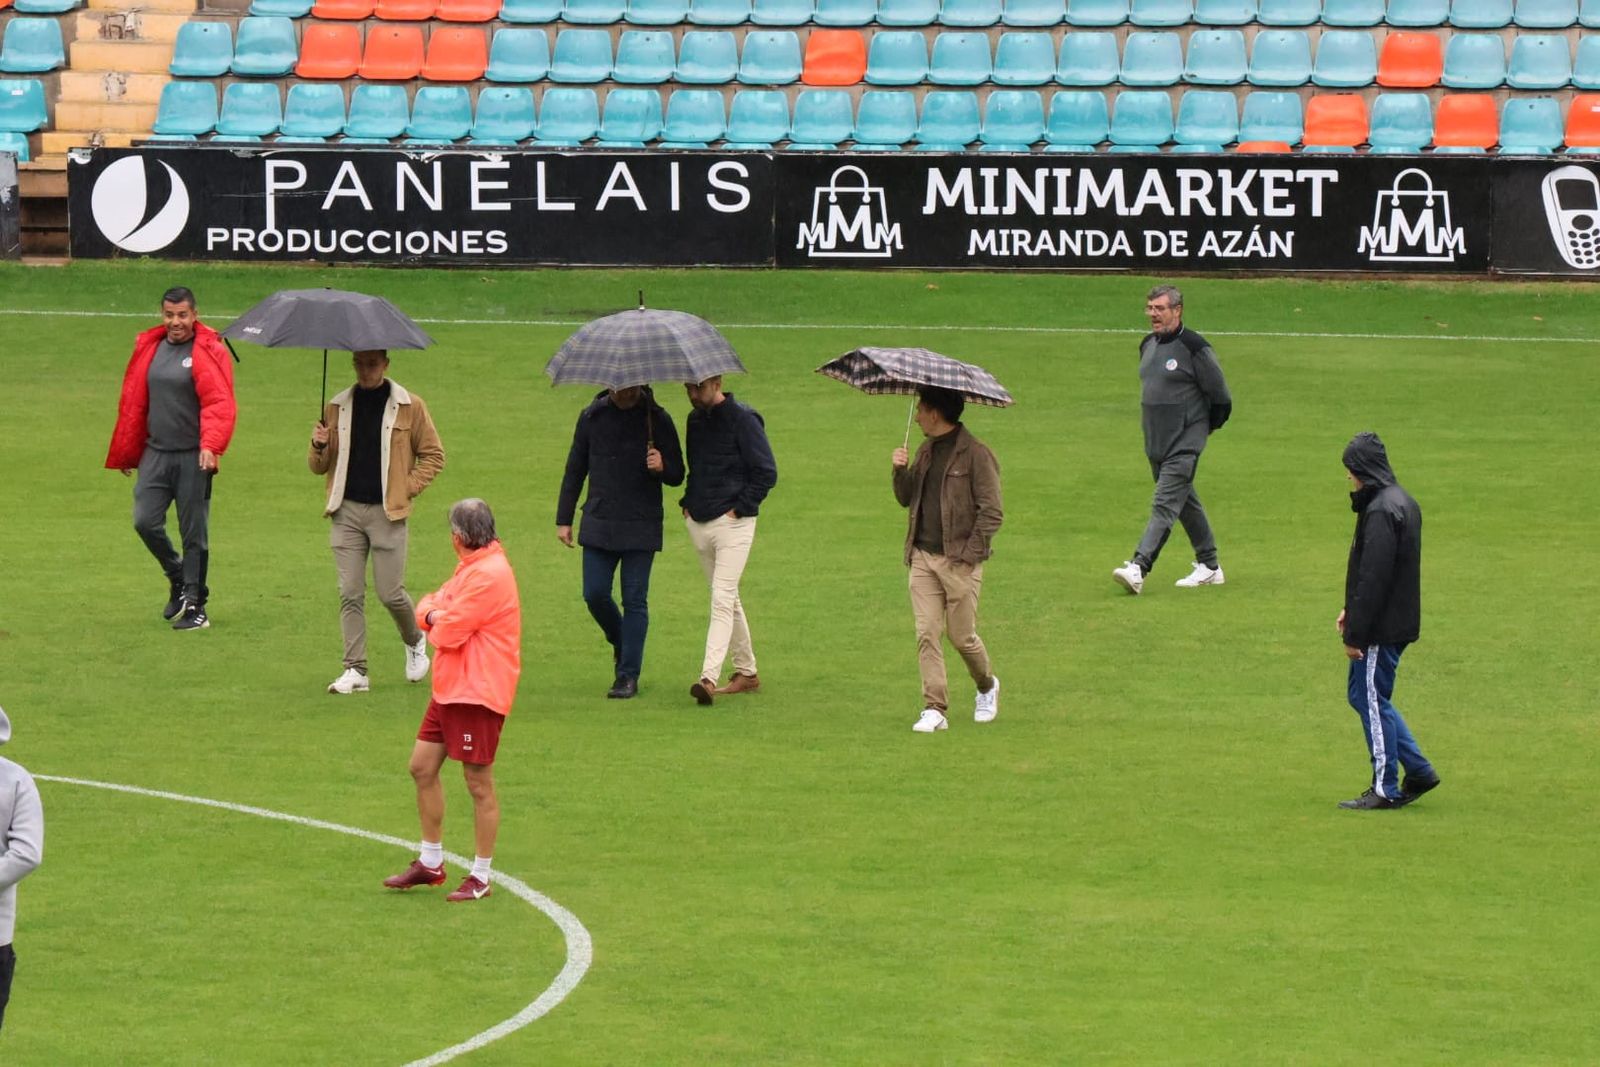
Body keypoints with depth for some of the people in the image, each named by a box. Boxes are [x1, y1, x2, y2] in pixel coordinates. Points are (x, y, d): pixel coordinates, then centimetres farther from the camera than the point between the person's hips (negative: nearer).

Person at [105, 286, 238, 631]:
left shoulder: (209, 352, -7)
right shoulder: (149, 349, 10)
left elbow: (220, 404, -16)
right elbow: (132, 403, 16)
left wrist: (211, 445, -30)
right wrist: (126, 454, 19)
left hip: (193, 457, -5)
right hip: (156, 453, 5)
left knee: (193, 531, 0)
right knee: (145, 521, -3)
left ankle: (195, 605, 9)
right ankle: (176, 575, 24)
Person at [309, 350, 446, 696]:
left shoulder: (409, 406, 1)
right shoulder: (338, 407, 9)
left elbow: (433, 455, 6)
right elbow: (319, 466, 14)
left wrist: (408, 489, -5)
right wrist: (319, 446, -8)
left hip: (387, 512, -3)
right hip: (346, 511, 3)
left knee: (390, 592, -2)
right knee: (350, 593, -2)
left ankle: (415, 641, 28)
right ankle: (355, 670, 1)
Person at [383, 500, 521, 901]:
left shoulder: (489, 575, -19)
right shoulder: (470, 568, 15)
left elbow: (448, 631, -20)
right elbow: (431, 606, 16)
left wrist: (438, 621, 1)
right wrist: (433, 613, -6)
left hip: (477, 694, -11)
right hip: (450, 688, 11)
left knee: (479, 784, -2)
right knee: (422, 767, 13)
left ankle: (481, 878, 5)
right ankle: (430, 862, 24)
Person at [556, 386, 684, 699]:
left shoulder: (656, 420, -1)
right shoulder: (593, 417, 5)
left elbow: (677, 476, 4)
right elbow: (574, 470, 13)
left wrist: (662, 467, -20)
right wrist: (563, 519, 11)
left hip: (640, 526, -2)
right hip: (599, 524, 2)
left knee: (635, 600, -2)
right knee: (595, 594, -2)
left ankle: (628, 674, 3)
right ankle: (621, 642, 27)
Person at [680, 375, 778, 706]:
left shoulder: (742, 420, -10)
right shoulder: (695, 420, 13)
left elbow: (767, 473, -9)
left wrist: (740, 508, -12)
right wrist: (688, 502, 10)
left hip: (732, 522, -8)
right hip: (699, 523, 8)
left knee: (722, 599, -15)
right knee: (727, 600, 14)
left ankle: (709, 677, -24)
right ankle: (747, 672, 23)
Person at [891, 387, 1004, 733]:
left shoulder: (975, 454, -9)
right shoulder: (926, 452, 14)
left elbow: (991, 512, -10)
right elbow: (906, 498, 20)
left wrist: (970, 554, -15)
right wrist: (901, 471, 1)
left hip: (959, 559, -6)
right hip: (923, 558, 6)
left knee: (962, 635, 2)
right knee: (926, 634, -4)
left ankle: (987, 686, 30)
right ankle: (934, 710, -4)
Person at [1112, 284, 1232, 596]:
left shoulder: (1194, 348, -14)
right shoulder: (1147, 345, 9)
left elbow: (1221, 398, -8)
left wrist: (1204, 427, 6)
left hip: (1184, 445, -9)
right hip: (1155, 442, 9)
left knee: (1165, 505, -15)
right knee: (1186, 502, 16)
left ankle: (1138, 569, -26)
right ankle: (1209, 567, 28)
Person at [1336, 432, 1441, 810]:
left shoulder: (1380, 511, -20)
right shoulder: (1403, 503, 12)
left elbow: (1373, 578, -22)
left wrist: (1356, 633, -19)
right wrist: (1351, 611, 18)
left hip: (1381, 629, -10)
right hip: (1399, 621, 10)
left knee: (1372, 700, -1)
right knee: (1365, 696, 17)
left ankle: (1386, 789, 5)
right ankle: (1418, 770, 17)